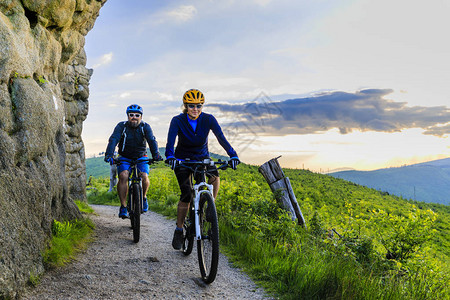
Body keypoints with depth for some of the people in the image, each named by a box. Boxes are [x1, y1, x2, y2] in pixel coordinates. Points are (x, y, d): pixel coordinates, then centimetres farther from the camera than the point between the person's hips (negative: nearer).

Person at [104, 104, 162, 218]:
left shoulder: (145, 127, -10)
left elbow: (152, 140, -24)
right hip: (124, 158, 0)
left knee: (144, 177, -24)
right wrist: (109, 155, -43)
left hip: (141, 158, 1)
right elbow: (113, 140, -25)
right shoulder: (121, 126, -11)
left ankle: (143, 197, 7)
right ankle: (123, 207, -16)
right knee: (123, 177, -26)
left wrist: (155, 154, -42)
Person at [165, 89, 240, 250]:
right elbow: (170, 141, -29)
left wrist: (233, 155, -39)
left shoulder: (208, 119, -13)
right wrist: (170, 156, -49)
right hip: (182, 159, -1)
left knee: (215, 177, -29)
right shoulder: (178, 121, -16)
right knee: (186, 195, -14)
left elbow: (221, 137, -24)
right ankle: (179, 230, 4)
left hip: (202, 157, 2)